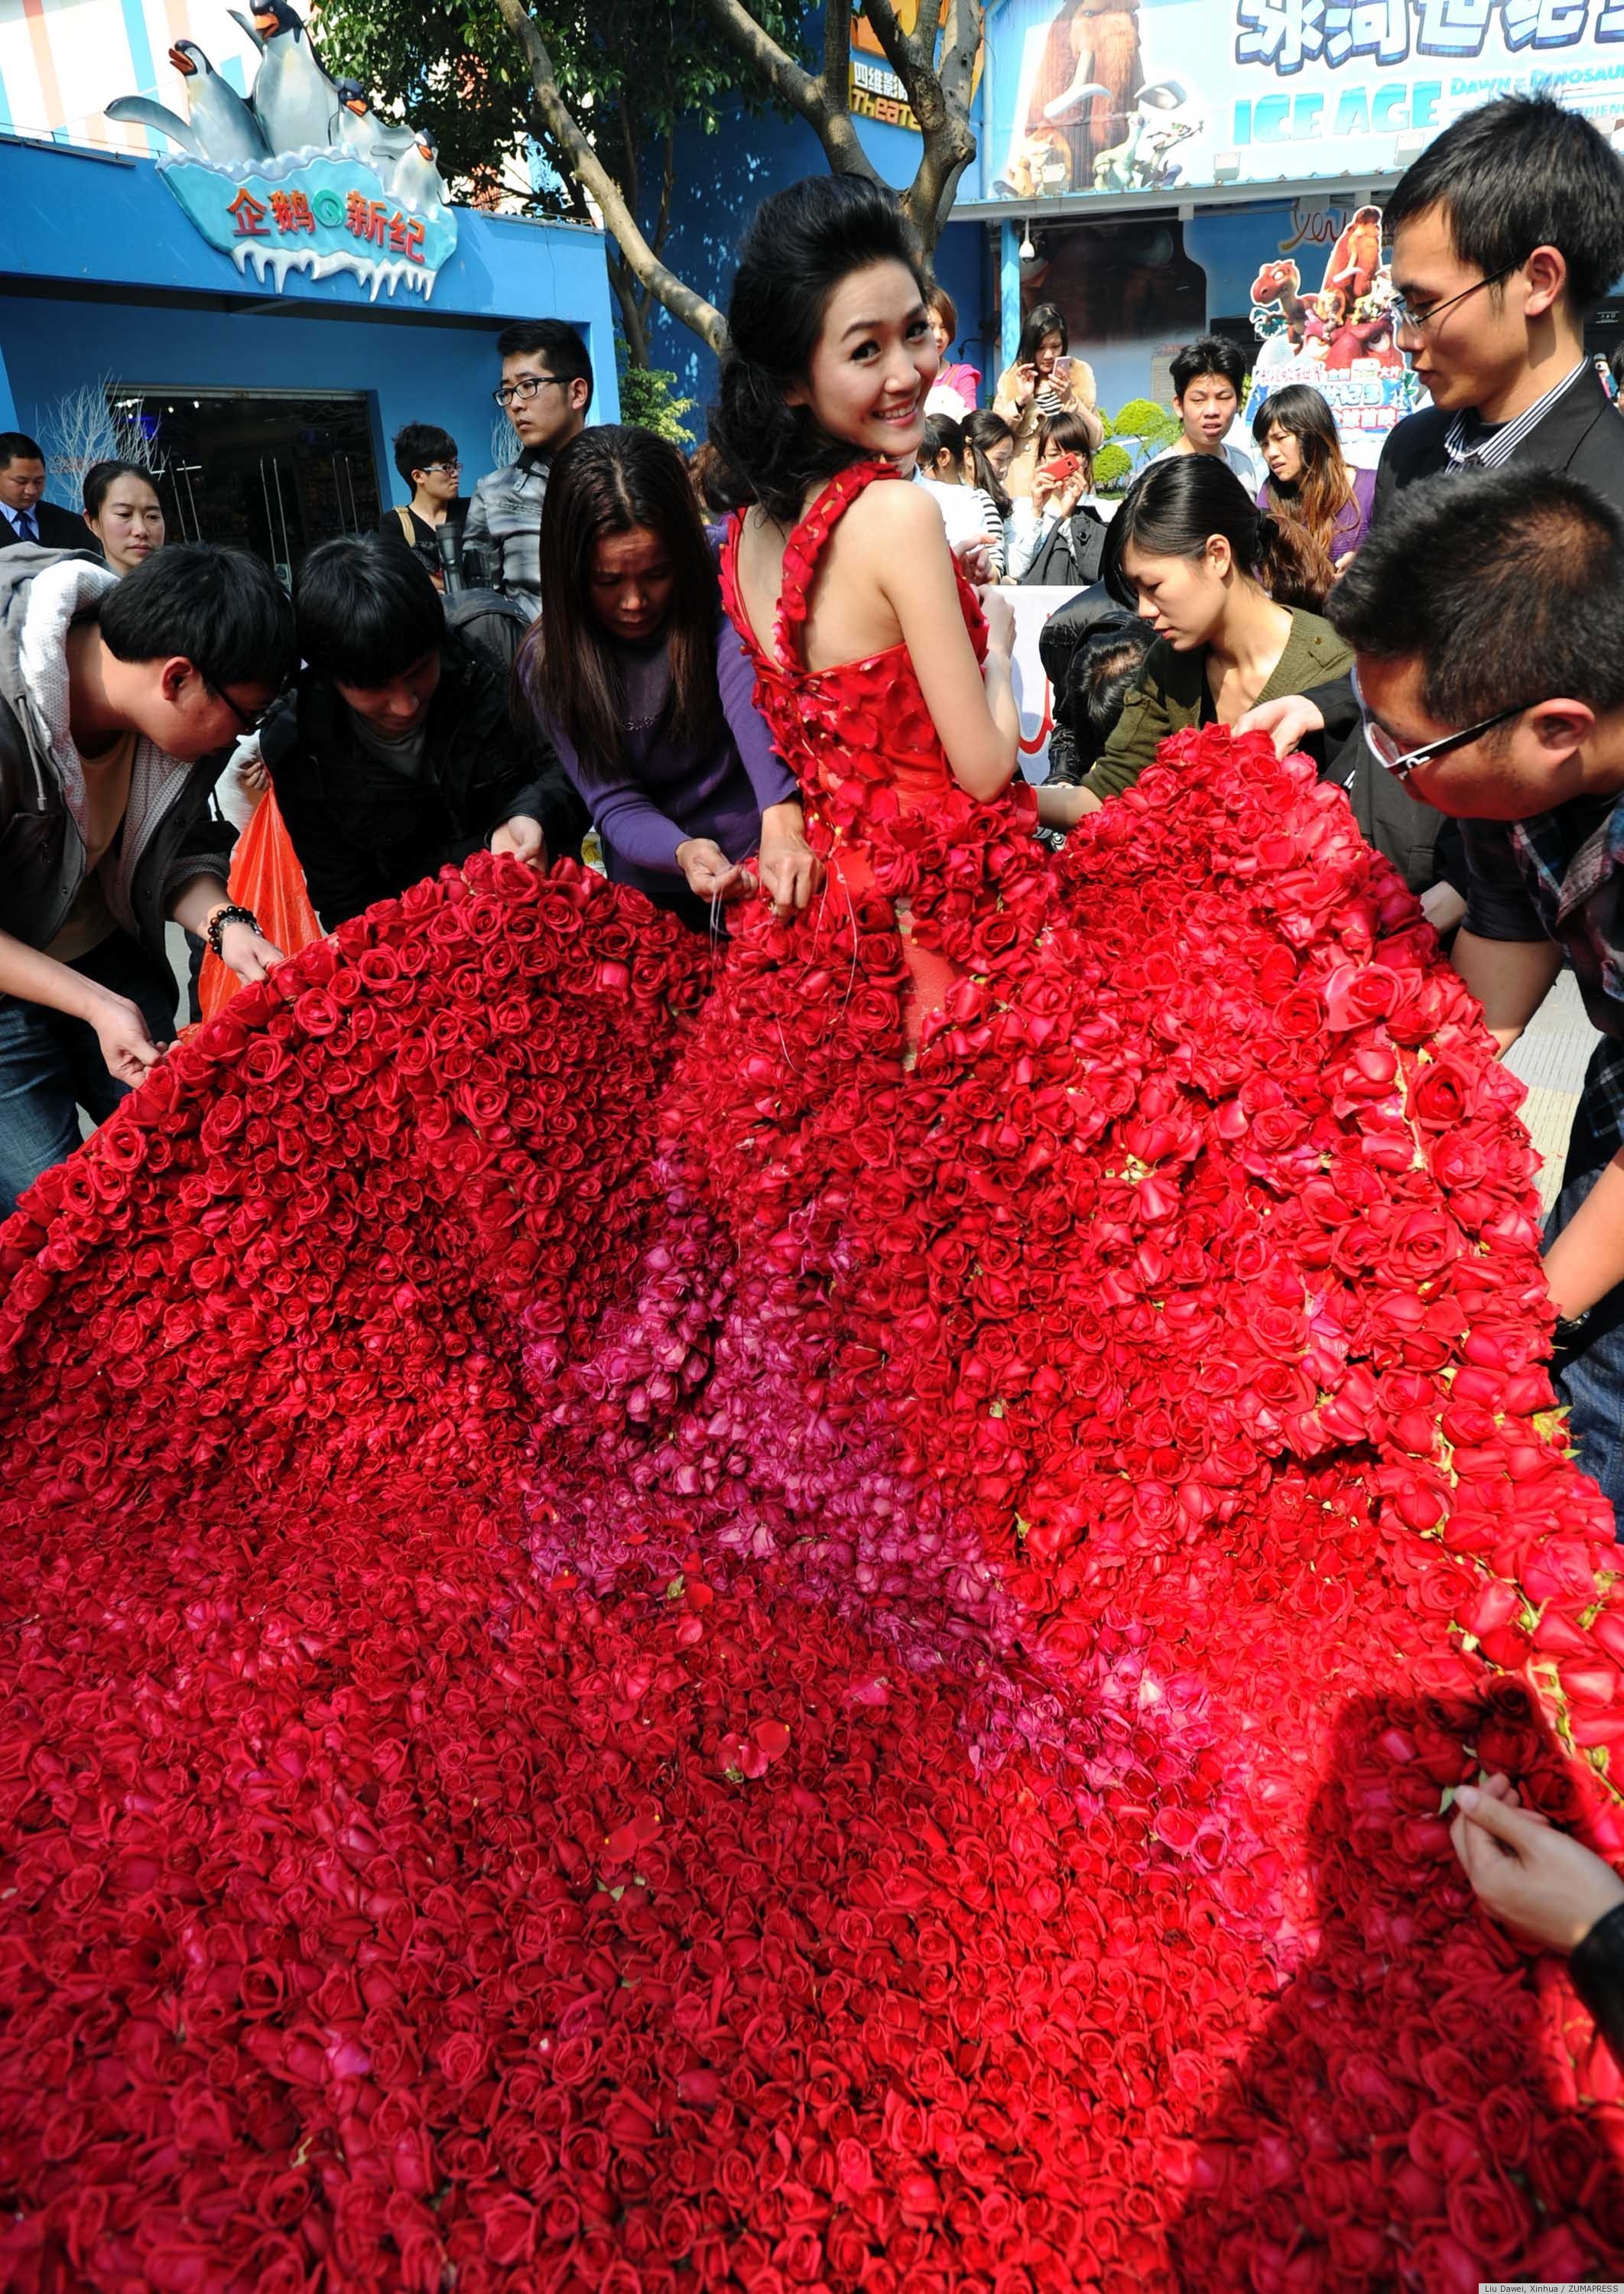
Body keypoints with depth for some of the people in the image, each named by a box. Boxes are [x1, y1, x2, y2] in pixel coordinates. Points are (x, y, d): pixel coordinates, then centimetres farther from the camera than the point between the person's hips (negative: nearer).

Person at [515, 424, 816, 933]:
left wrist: (781, 818, -47)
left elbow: (748, 691, -28)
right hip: (658, 895, 1)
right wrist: (683, 852, -29)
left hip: (779, 872, -1)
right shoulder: (547, 662, -4)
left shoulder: (720, 597, -8)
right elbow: (613, 802, -7)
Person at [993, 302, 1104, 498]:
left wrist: (1070, 399, -12)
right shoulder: (1012, 378, 8)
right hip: (1023, 486, 0)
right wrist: (1020, 400, -12)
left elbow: (1096, 441, 0)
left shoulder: (1080, 374, 6)